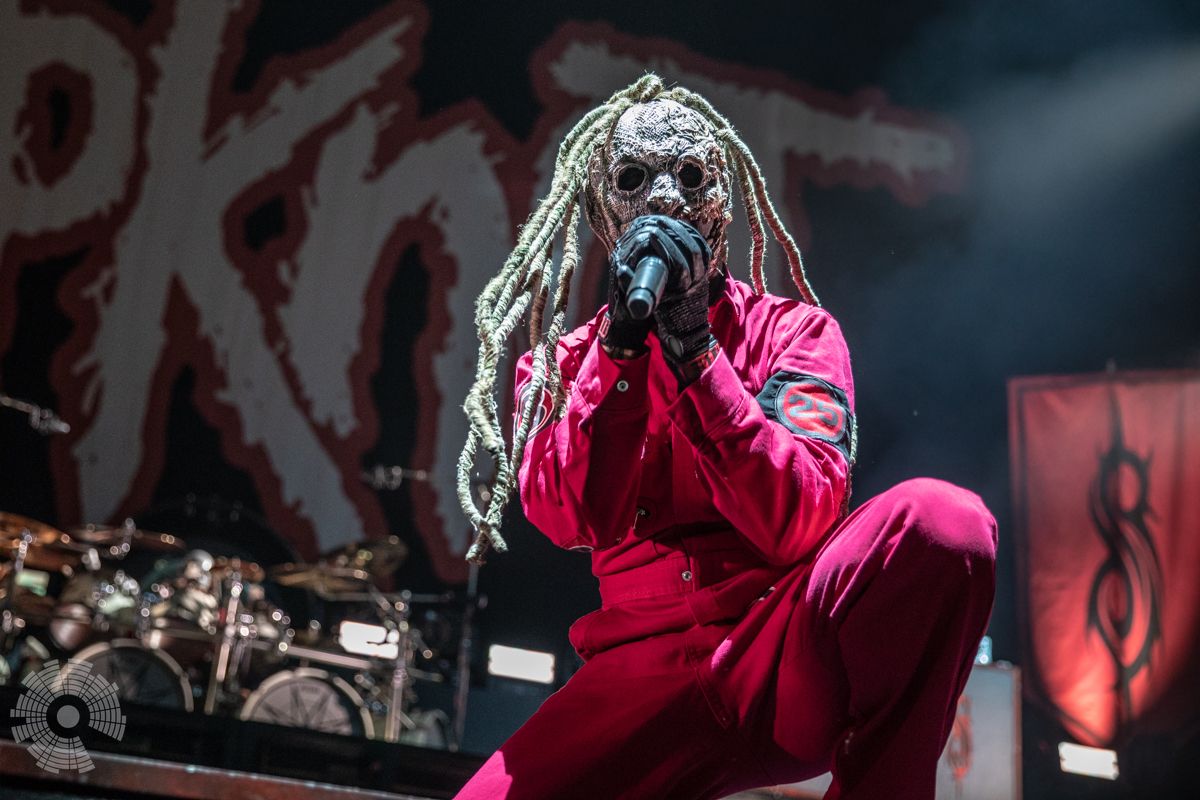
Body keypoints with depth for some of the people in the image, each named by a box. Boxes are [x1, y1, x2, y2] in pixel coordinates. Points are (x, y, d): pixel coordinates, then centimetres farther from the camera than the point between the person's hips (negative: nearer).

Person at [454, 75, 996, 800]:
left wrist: (693, 348, -15)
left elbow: (800, 523, -10)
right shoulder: (563, 358, 12)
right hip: (648, 668, 1)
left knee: (944, 521, -29)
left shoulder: (795, 331, 6)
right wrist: (620, 343, -14)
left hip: (787, 655, 0)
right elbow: (568, 519, -6)